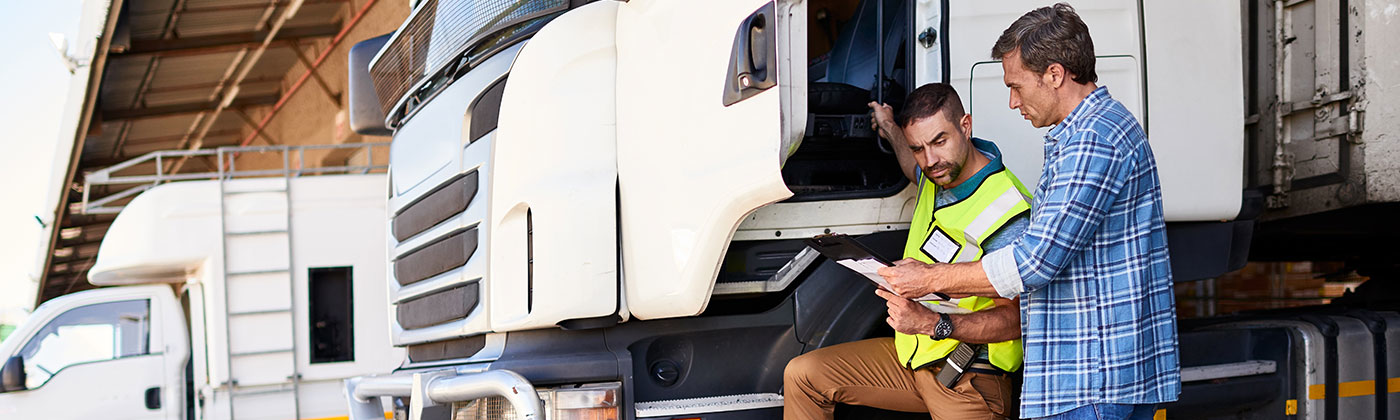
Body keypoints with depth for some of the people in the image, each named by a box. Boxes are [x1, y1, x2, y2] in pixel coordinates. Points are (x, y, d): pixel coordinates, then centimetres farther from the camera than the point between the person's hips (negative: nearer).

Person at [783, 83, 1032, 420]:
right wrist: (889, 127, 42)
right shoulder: (940, 170, 3)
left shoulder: (1008, 212, -23)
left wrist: (933, 324, -34)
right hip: (914, 352, 8)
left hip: (969, 381, -8)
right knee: (802, 376, 1)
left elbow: (1017, 318, -25)